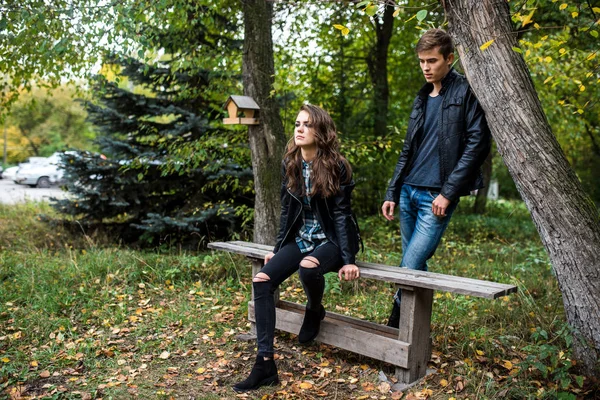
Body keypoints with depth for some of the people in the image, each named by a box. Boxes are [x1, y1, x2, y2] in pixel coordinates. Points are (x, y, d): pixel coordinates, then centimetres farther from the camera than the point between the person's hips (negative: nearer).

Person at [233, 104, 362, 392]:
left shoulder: (336, 167, -13)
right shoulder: (290, 163, 2)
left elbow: (342, 214, -14)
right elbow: (286, 211, 9)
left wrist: (348, 259, -19)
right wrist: (278, 249, 9)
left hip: (331, 240, -5)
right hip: (300, 239, 5)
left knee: (307, 267, -38)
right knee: (261, 281, -17)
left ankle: (314, 311, 0)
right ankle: (265, 364, -14)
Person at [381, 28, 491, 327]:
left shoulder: (466, 93, -3)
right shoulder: (422, 98, 17)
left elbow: (478, 145, -10)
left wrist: (448, 193, -14)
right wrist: (392, 193, 13)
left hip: (437, 196, -7)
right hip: (409, 192, 7)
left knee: (410, 268, -11)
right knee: (415, 266, 12)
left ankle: (394, 330, 3)